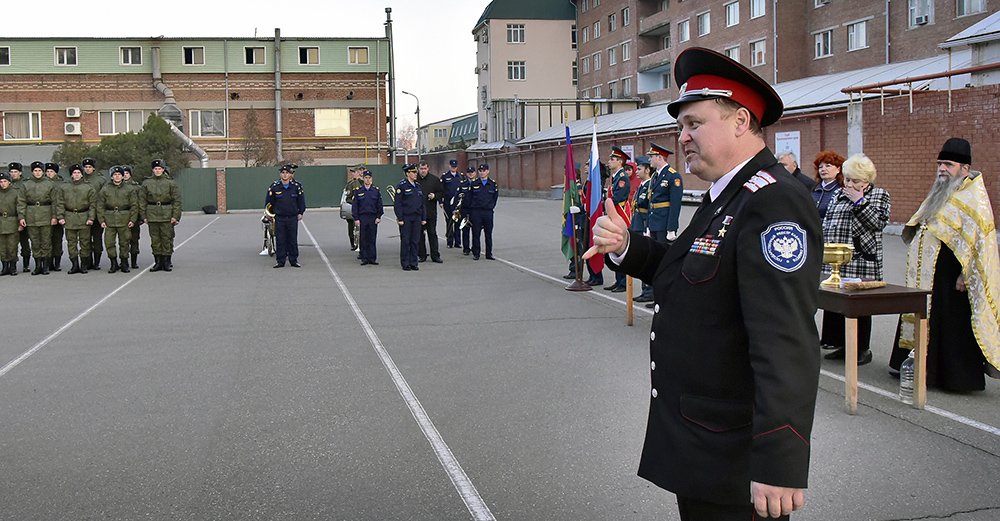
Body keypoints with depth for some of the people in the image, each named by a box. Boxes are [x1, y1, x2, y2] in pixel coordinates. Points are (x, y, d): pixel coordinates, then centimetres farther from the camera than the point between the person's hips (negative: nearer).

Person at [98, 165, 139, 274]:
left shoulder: (129, 190, 7)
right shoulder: (105, 190, 8)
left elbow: (134, 206, 6)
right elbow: (100, 206, 8)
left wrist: (132, 220, -3)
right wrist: (101, 220, -1)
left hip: (124, 220, -1)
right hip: (109, 220, 1)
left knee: (124, 243, 3)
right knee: (109, 242, -2)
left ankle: (124, 264, 14)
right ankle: (114, 264, 8)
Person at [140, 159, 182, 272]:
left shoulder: (170, 182, 3)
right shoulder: (147, 183, 7)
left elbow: (177, 200, 2)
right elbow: (142, 200, 10)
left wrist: (175, 216, -5)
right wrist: (144, 216, 4)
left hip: (167, 215, -2)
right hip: (152, 215, 2)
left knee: (167, 238, -1)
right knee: (155, 239, 4)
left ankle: (167, 263, 7)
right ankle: (158, 262, 12)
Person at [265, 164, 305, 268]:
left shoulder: (297, 186, 2)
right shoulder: (274, 186, 0)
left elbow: (301, 201, 11)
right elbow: (269, 201, 12)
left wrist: (300, 213, 7)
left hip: (293, 218, 0)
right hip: (279, 218, 0)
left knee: (293, 240, 6)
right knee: (280, 240, 1)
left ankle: (293, 260, 14)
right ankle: (280, 261, 8)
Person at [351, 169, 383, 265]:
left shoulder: (376, 190, 7)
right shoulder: (358, 190, 5)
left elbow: (379, 205, 9)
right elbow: (355, 206, 4)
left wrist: (378, 217, 0)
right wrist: (356, 218, -3)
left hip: (373, 217, 1)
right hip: (362, 217, -1)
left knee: (372, 239, 2)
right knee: (363, 239, 1)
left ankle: (372, 258, 7)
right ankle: (364, 258, 7)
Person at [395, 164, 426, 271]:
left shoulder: (418, 186, 14)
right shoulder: (401, 186, -5)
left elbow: (422, 203, 19)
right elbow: (397, 203, -8)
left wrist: (424, 218, 13)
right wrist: (400, 218, -13)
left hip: (417, 218, 5)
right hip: (406, 217, -5)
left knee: (415, 241, 6)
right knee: (405, 241, -1)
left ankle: (413, 263, 13)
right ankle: (405, 264, 6)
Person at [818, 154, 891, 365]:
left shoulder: (880, 195, 3)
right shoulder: (838, 194, 16)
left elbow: (879, 222, -12)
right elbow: (826, 223, 19)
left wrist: (859, 201, -12)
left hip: (862, 262, -5)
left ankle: (862, 348, 10)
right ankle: (842, 344, 17)